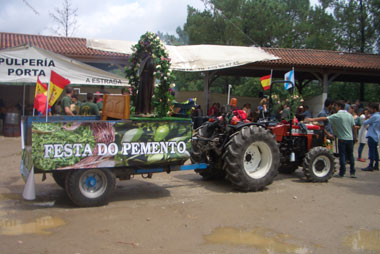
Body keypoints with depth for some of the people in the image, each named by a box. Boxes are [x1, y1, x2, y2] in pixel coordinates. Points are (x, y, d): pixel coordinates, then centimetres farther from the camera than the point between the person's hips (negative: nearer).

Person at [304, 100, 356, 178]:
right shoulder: (350, 115, 6)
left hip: (342, 138, -5)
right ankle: (352, 172, 11)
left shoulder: (337, 116, -9)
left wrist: (312, 119, -15)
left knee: (342, 155, 0)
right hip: (350, 138, 5)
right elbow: (353, 126, 9)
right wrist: (355, 136, 21)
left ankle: (342, 172, 3)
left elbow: (324, 118, -15)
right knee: (350, 155, 10)